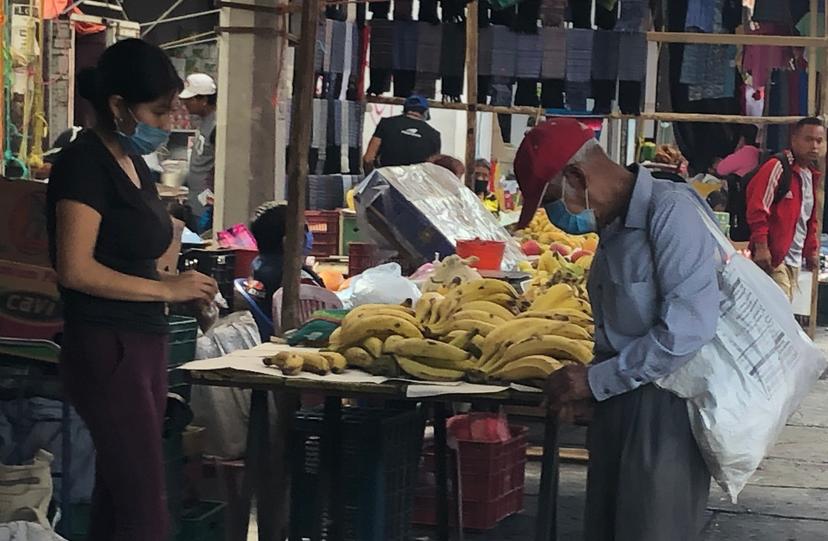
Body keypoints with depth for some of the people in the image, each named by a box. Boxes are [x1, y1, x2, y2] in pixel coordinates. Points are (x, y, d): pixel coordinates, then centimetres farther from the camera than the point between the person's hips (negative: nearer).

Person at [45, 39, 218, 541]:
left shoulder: (132, 163, 15)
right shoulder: (84, 163, -11)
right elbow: (76, 270, -19)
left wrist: (186, 291, 7)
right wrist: (167, 289, -15)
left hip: (143, 344, 9)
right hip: (107, 348, -9)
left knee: (116, 500, 9)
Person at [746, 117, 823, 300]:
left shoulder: (812, 176, 18)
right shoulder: (777, 168, -9)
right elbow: (757, 208, -14)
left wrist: (811, 250, 22)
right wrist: (761, 247, -18)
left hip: (795, 260, 8)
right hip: (773, 258, -8)